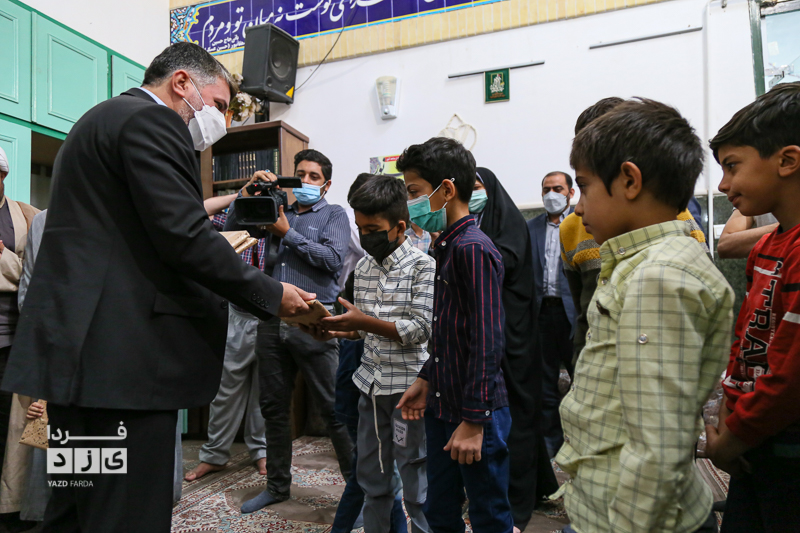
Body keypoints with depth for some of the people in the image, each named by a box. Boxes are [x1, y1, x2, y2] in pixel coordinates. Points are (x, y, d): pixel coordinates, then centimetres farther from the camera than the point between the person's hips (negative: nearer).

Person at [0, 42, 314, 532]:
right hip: (122, 354, -11)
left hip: (77, 345, 11)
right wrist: (271, 295, -10)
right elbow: (184, 236, -18)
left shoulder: (103, 118, 23)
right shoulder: (151, 120, -9)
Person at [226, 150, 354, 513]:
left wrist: (288, 233, -9)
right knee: (273, 407, 14)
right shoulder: (279, 211, 19)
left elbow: (333, 258, -9)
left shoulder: (333, 215, 8)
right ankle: (277, 485, 31)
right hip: (273, 320, 5)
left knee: (334, 410, -3)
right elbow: (232, 225, 14)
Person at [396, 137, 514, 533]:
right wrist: (427, 379, 15)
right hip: (442, 409, 9)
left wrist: (473, 422, -20)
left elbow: (487, 342, -22)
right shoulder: (446, 246, 10)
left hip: (476, 415, -9)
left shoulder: (473, 248, -18)